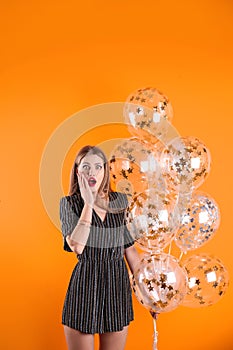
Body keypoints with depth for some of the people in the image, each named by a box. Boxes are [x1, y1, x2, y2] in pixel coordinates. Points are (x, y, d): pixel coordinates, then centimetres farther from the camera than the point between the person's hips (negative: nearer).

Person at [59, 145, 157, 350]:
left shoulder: (120, 201, 4)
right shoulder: (69, 203, -3)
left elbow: (130, 249, 8)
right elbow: (76, 246, -20)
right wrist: (88, 204, -15)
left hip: (118, 286, 3)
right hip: (84, 287, -2)